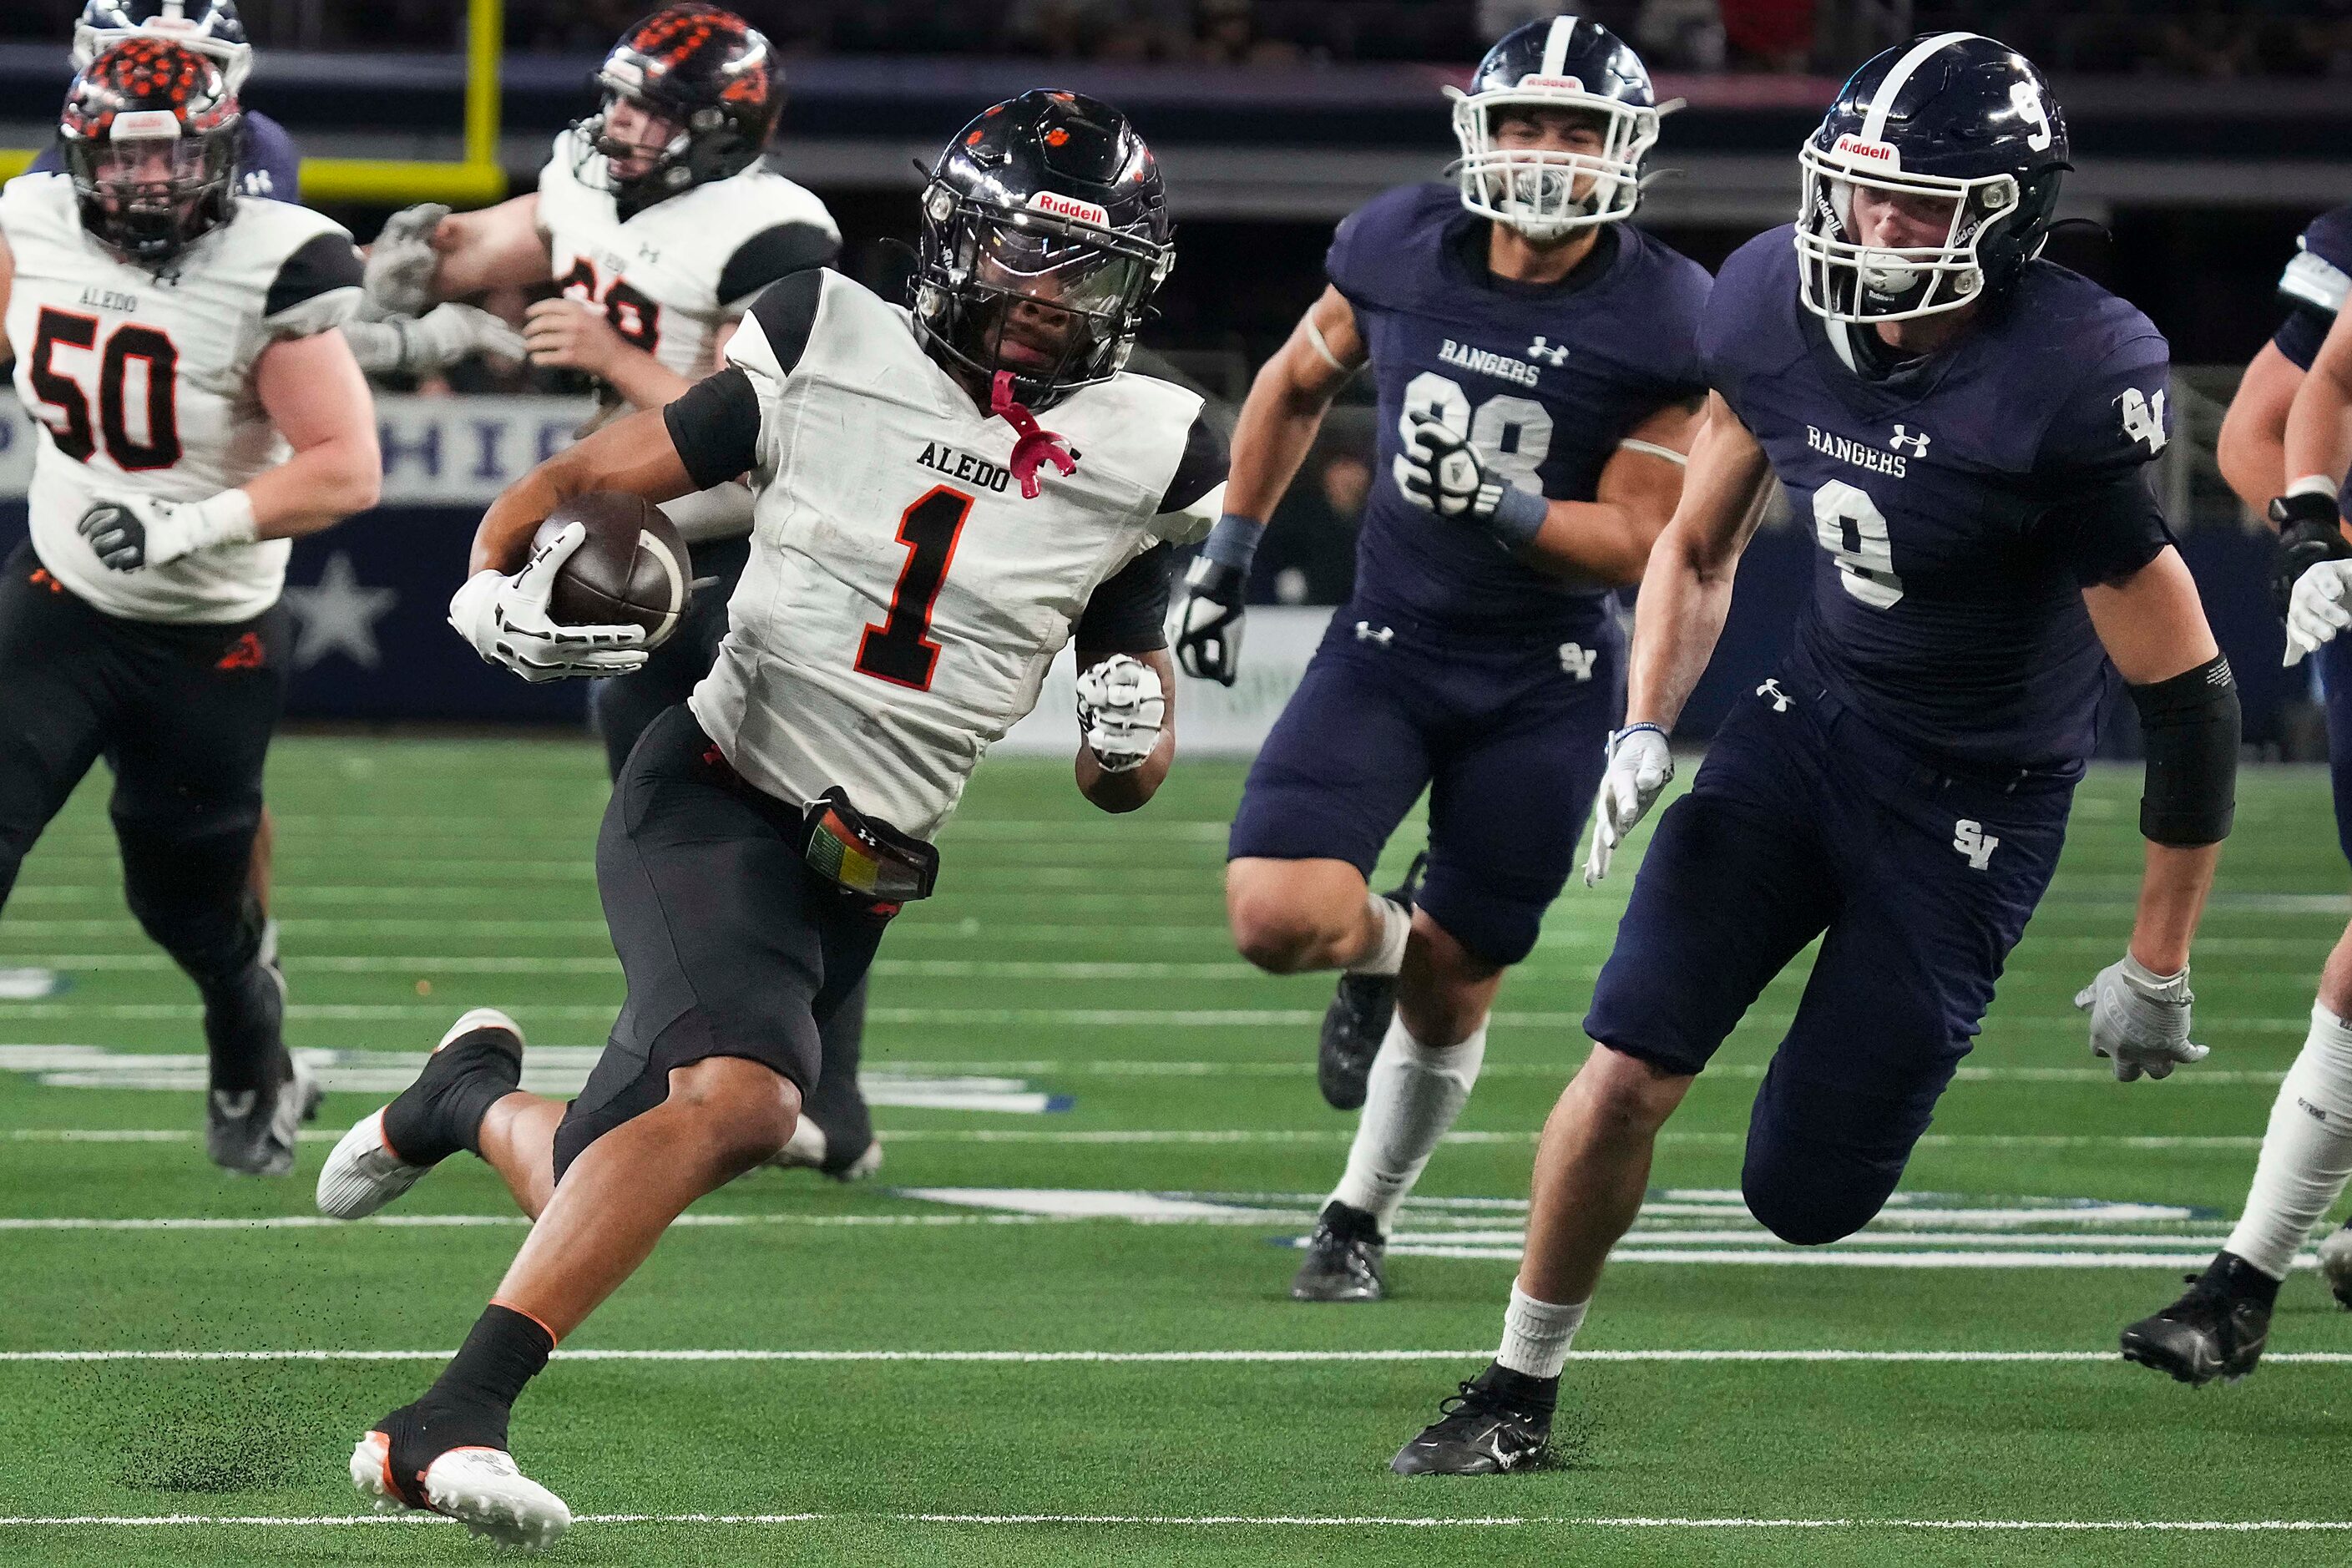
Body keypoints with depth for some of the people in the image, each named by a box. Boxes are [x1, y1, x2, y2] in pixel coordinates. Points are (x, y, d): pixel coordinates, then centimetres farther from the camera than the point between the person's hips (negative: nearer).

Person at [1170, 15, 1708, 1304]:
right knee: (1276, 919, -19)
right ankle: (1379, 943, 19)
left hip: (1544, 685, -1)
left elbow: (1636, 544, -14)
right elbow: (1295, 388, 13)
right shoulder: (1401, 250, -7)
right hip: (1387, 646, 2)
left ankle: (1362, 1218, 32)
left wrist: (1499, 503, -30)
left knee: (1451, 987, 7)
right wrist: (1225, 560, 15)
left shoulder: (1664, 323, -15)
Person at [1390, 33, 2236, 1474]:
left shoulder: (2074, 390, -28)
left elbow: (2190, 697, -20)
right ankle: (1521, 1389, 12)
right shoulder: (1778, 311, -10)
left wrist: (2159, 969, -14)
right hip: (1810, 718, 4)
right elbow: (1698, 550, 10)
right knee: (1629, 1072, -8)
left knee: (1804, 1195, -3)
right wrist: (1645, 732, -6)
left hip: (1977, 799, -4)